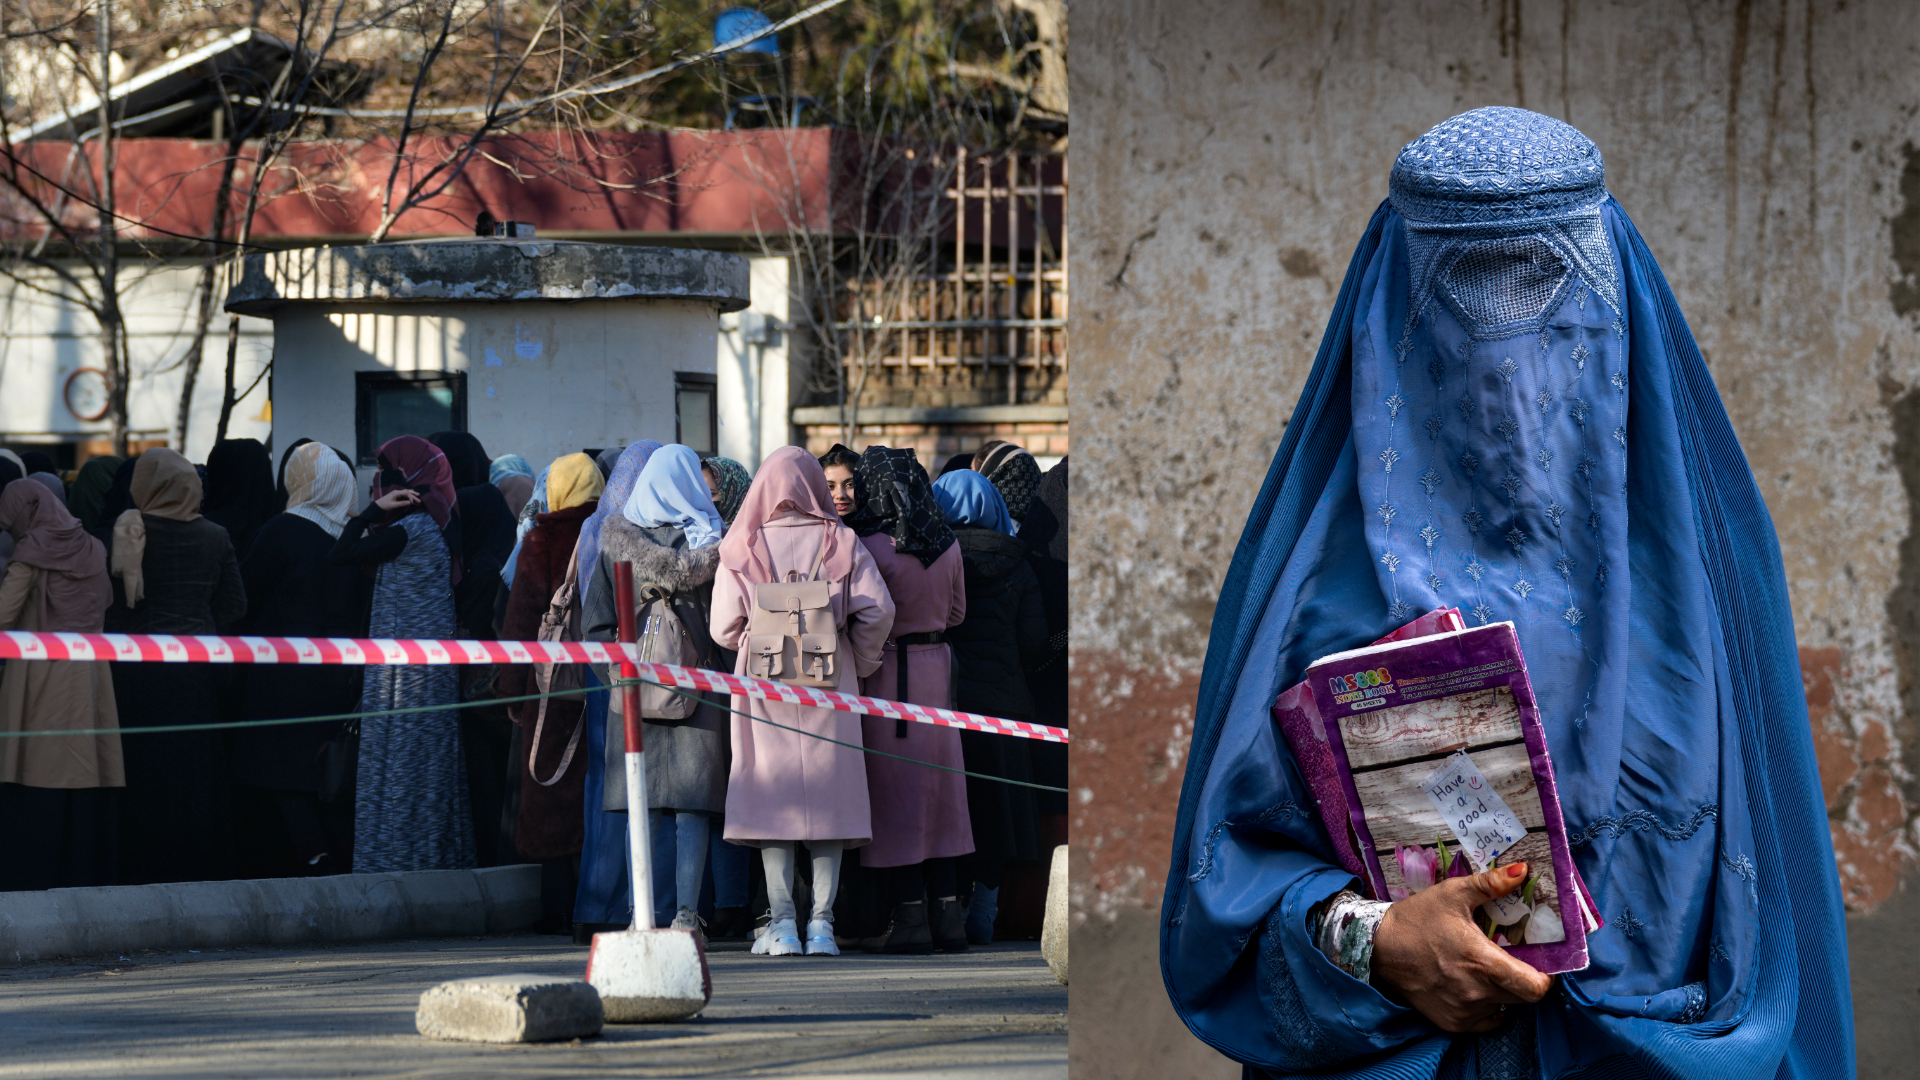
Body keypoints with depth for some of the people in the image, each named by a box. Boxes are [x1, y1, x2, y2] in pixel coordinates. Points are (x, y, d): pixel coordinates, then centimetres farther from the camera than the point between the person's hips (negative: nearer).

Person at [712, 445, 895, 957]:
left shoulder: (743, 549, -1)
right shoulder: (840, 543, 0)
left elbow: (724, 627, -3)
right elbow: (878, 611, -7)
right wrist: (859, 663, 8)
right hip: (829, 684, 1)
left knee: (774, 796, 2)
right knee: (828, 796, 5)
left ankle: (782, 923, -3)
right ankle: (822, 922, -1)